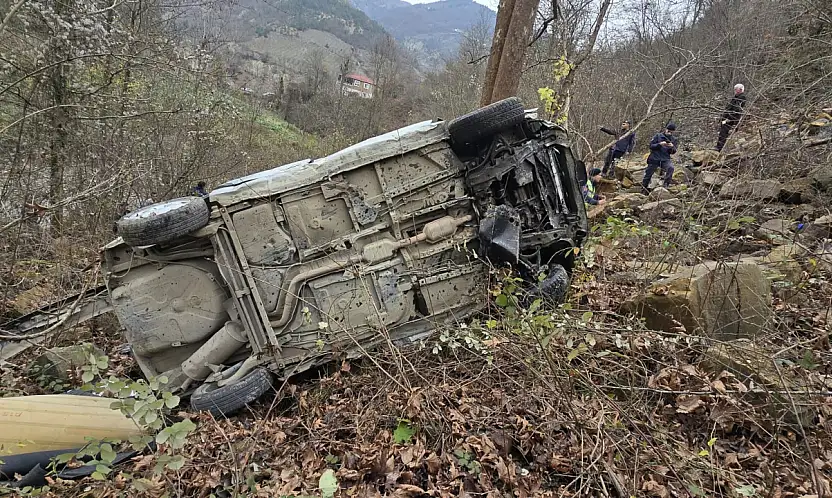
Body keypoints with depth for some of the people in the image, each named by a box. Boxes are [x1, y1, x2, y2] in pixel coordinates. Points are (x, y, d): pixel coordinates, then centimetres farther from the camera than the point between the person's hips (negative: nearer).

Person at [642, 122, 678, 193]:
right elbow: (651, 146, -4)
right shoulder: (658, 136, 2)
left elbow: (673, 152, 5)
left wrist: (672, 147, -17)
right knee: (648, 174, 2)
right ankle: (643, 190, 18)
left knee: (670, 168, -30)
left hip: (665, 159, 1)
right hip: (654, 158, -1)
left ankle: (666, 185, -23)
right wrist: (660, 144, -19)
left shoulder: (674, 140, 10)